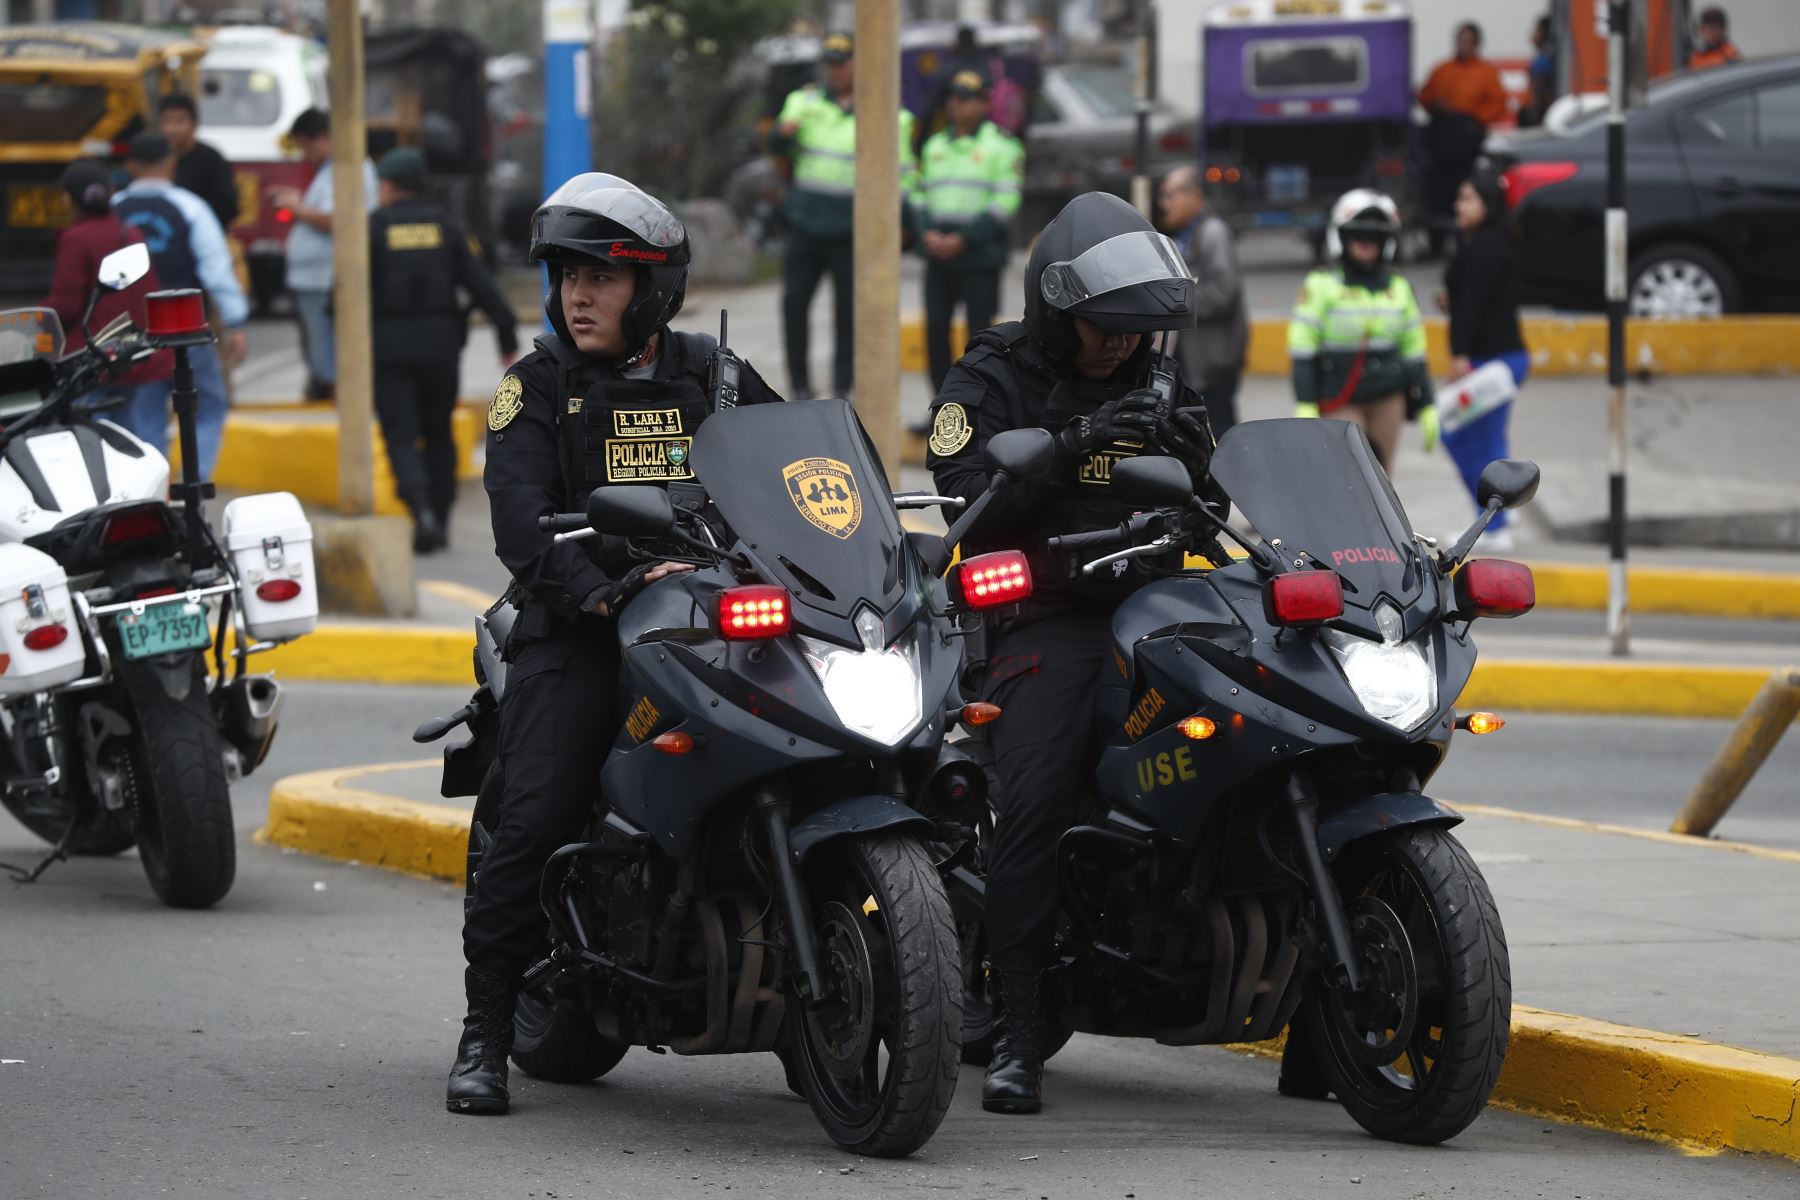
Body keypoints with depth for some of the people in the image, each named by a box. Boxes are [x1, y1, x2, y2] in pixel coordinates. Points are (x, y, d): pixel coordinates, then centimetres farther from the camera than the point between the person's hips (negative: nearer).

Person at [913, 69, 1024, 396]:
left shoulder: (1002, 145, -2)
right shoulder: (935, 145, 17)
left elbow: (1005, 202, -9)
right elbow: (921, 193, 18)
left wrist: (963, 239, -15)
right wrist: (928, 232, -3)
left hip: (979, 257, -5)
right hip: (938, 255, 5)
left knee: (979, 331, -4)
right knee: (936, 328, 3)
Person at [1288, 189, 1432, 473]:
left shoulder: (1399, 287, 13)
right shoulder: (1320, 285, 0)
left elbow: (1413, 349, 17)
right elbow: (1301, 349, -3)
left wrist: (1424, 407, 14)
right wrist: (1305, 405, -10)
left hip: (1388, 397, 4)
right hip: (1340, 400, -4)